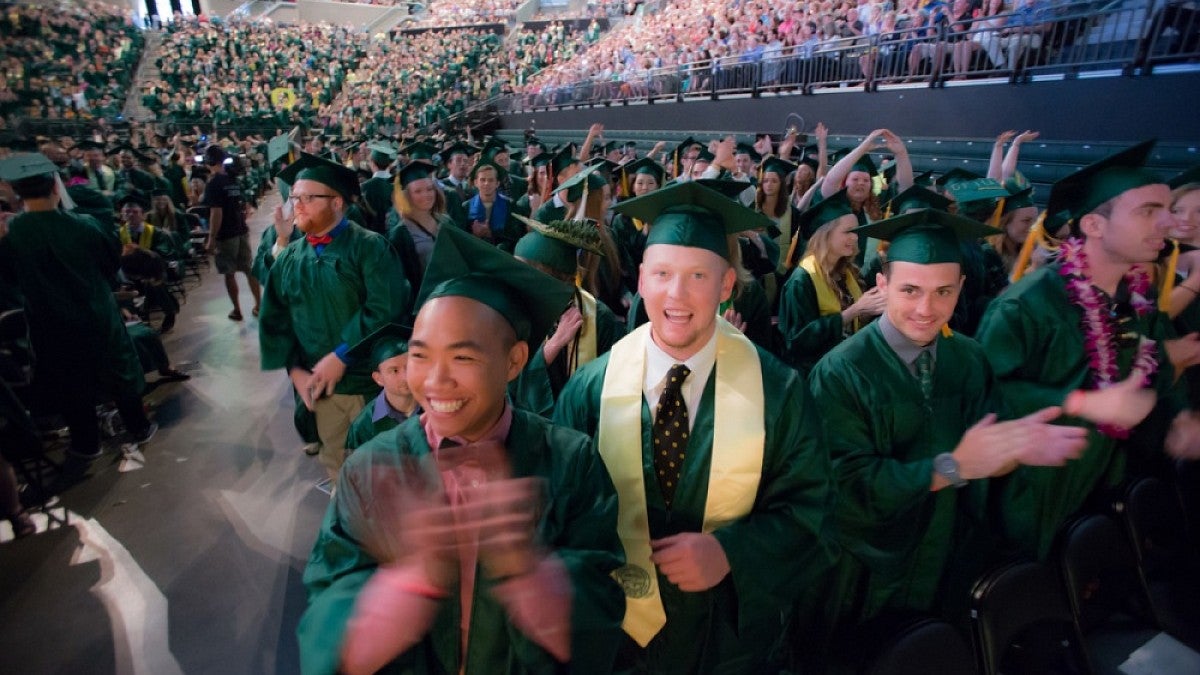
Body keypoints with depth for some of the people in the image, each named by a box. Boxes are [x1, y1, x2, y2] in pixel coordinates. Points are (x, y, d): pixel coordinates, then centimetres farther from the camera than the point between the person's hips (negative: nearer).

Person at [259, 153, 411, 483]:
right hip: (320, 384, 5)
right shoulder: (288, 258, 8)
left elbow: (385, 309, -20)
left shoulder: (369, 247, -9)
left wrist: (340, 356, -19)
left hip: (372, 380, -5)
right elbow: (275, 320, 8)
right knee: (336, 465, 17)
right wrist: (294, 369, -4)